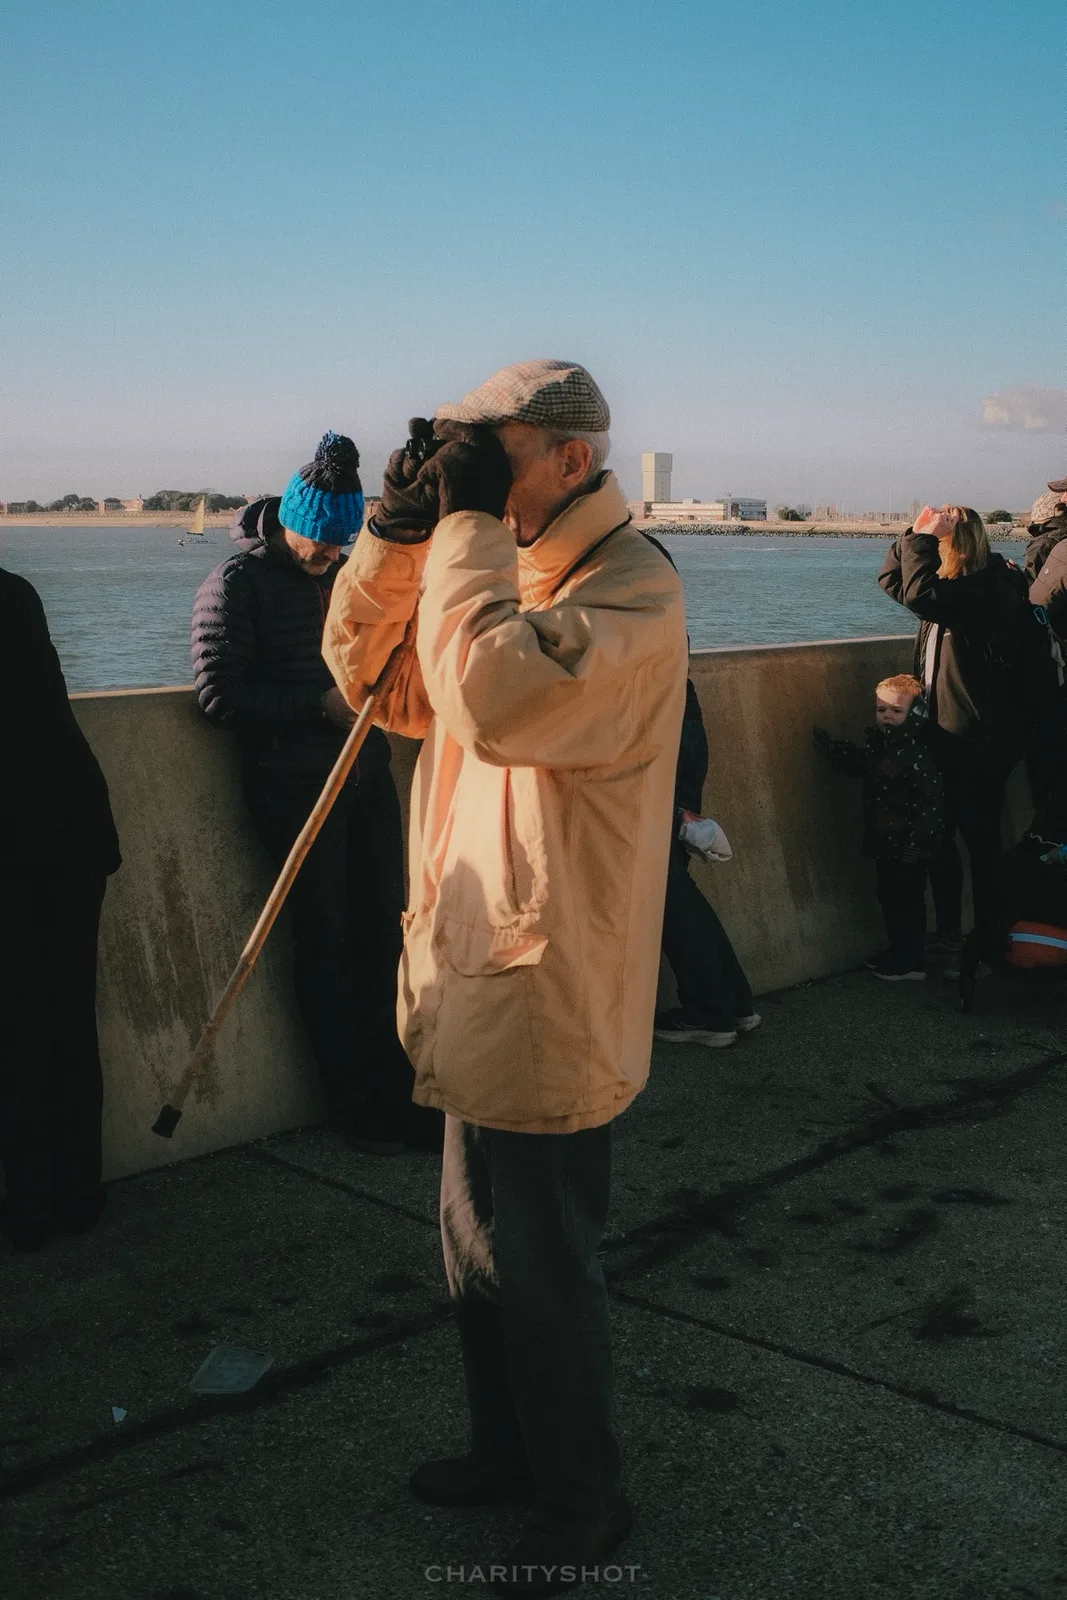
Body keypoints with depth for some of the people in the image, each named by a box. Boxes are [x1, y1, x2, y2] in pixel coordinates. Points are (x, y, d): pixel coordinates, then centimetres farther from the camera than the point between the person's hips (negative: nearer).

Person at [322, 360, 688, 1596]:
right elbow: (374, 676, 10)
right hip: (478, 984, 9)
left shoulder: (630, 588, -20)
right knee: (477, 1255, 23)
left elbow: (502, 696, -37)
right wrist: (400, 531, -4)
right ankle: (505, 1450, 45)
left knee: (543, 1275, 8)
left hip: (549, 1002, -9)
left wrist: (468, 524, -25)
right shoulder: (502, 567, 9)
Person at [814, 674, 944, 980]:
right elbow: (855, 762, 25)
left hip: (909, 847, -8)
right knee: (890, 897, 18)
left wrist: (917, 843, -24)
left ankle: (911, 961, 17)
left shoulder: (917, 754, -22)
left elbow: (932, 802, -23)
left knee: (906, 900, 3)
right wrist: (829, 747, 11)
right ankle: (899, 952, 32)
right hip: (886, 842, 8)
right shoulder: (877, 745, 5)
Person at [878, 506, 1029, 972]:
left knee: (981, 842, 3)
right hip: (945, 735, 9)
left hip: (981, 742, -9)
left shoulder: (992, 588, -21)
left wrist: (925, 537, -24)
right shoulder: (954, 586, 7)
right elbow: (893, 581, 17)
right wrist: (915, 534, 2)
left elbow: (920, 594, -34)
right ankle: (947, 934, 28)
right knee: (938, 838, 14)